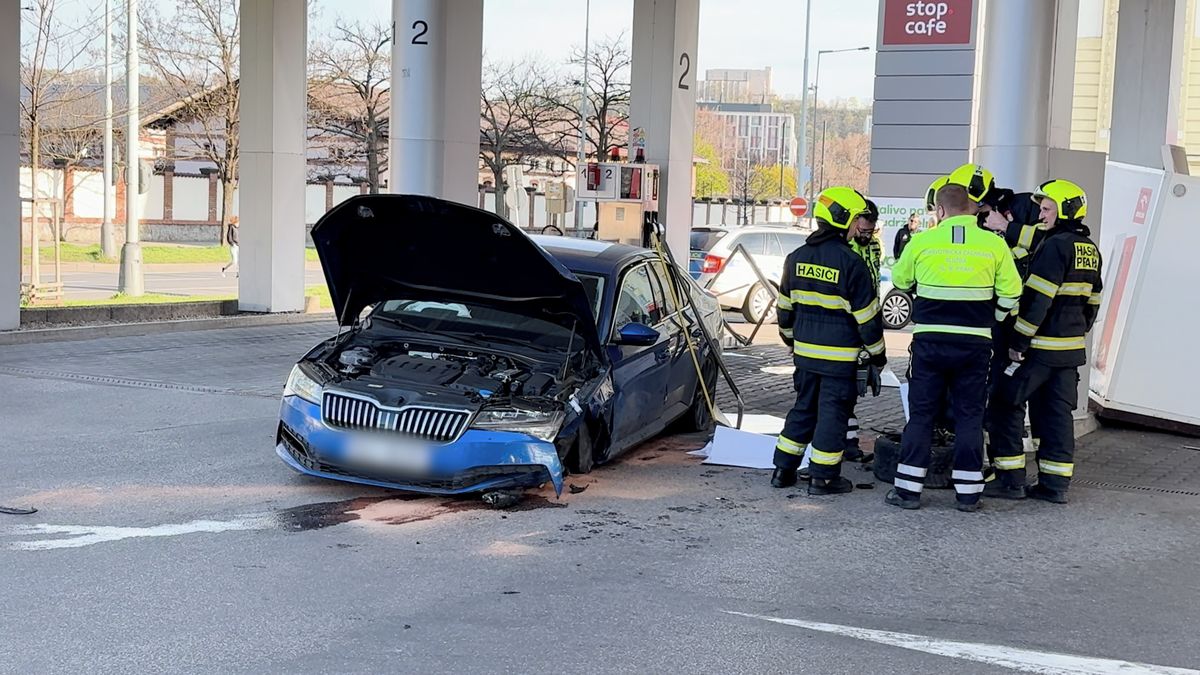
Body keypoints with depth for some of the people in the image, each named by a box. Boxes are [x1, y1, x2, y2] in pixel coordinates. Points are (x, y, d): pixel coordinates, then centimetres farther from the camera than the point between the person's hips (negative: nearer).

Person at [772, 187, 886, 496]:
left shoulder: (797, 257, 4)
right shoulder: (850, 262, -15)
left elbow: (785, 303, 14)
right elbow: (866, 313, -11)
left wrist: (790, 336, 29)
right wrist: (877, 351, 1)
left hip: (805, 351, 6)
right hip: (839, 355, -6)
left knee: (804, 407, 17)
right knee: (833, 412, 2)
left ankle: (783, 470, 20)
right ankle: (823, 477, 6)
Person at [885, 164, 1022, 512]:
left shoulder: (922, 242, -4)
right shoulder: (994, 244, -3)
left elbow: (900, 280, 12)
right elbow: (1010, 294, 3)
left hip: (930, 340, 0)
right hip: (975, 343, 1)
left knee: (921, 414, 7)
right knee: (970, 416, 9)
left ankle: (908, 487, 7)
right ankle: (968, 491, 10)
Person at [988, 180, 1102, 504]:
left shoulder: (1056, 246, -15)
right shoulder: (1090, 250, 13)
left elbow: (1037, 299, -20)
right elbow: (1091, 301, 18)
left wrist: (1018, 341, -17)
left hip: (1041, 346, -8)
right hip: (1071, 348, 8)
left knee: (1008, 404, 2)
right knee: (1058, 413, 11)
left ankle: (1010, 476, 3)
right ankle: (1055, 483, 11)